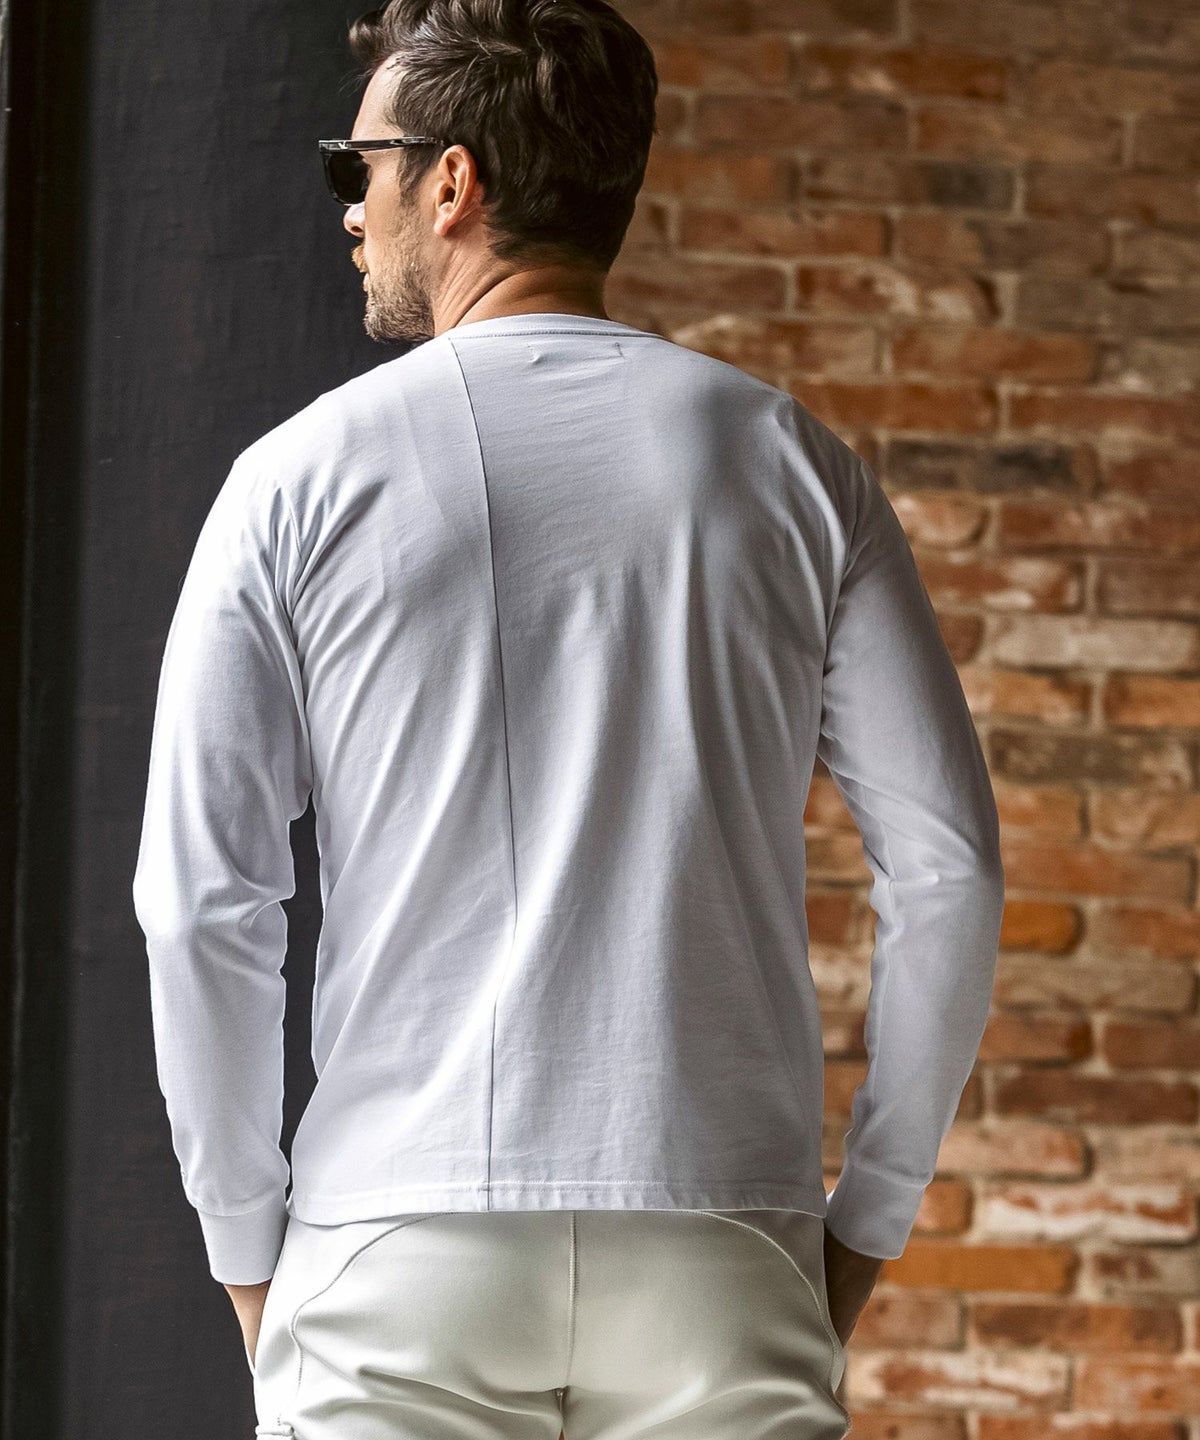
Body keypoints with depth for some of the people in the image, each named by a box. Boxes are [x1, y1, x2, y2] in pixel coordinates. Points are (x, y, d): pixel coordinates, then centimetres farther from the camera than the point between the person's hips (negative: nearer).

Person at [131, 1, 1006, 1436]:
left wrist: (250, 1260, 8)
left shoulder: (304, 474, 3)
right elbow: (948, 864, 3)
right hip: (720, 1258, 1)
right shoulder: (790, 459, 7)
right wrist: (861, 1230, 11)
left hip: (397, 1263, -1)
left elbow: (199, 902, -1)